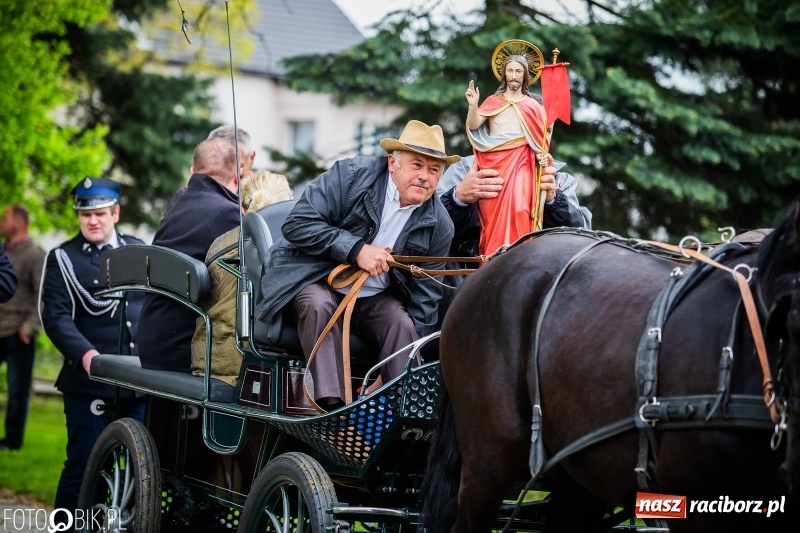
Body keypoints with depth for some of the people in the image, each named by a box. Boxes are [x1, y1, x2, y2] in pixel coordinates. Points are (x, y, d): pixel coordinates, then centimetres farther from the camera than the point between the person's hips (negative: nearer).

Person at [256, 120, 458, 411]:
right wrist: (355, 249, -28)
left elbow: (424, 296, 2)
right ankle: (331, 406, -41)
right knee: (319, 305, -34)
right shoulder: (350, 175, -15)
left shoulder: (439, 226, -4)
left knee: (402, 324, -25)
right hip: (313, 279, -3)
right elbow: (297, 224, -20)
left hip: (373, 298, 3)